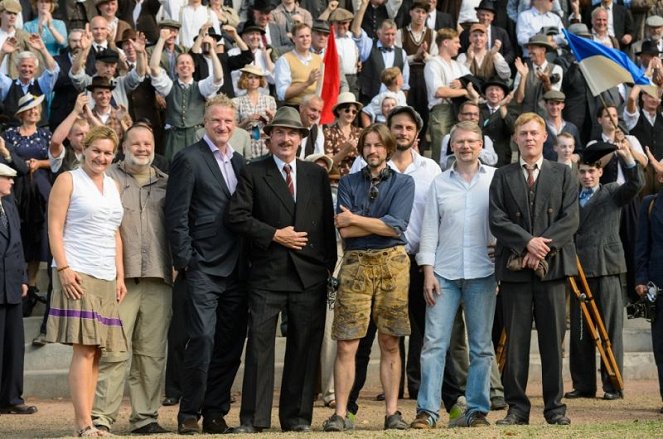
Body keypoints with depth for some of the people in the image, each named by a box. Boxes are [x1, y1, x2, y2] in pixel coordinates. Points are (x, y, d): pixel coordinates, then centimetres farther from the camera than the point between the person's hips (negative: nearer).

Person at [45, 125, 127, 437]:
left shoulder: (113, 186, 19)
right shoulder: (68, 180, 1)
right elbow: (54, 227, -5)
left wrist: (120, 276, 14)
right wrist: (64, 268, -15)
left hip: (106, 278, 7)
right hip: (77, 275, -7)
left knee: (96, 351, 3)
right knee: (84, 349, -13)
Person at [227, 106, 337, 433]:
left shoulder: (317, 175, 15)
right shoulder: (253, 173, 6)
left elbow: (328, 223, 14)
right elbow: (237, 217, -4)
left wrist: (330, 265, 5)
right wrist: (275, 235, -10)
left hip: (310, 274, 3)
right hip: (268, 274, -3)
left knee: (305, 345, 4)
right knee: (259, 343, -7)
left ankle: (296, 416, 12)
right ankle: (254, 418, -3)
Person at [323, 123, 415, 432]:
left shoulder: (403, 183, 7)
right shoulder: (348, 183, 11)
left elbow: (396, 226, -8)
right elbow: (344, 231, -1)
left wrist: (354, 219, -4)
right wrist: (382, 224, -5)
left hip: (392, 263, 0)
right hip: (356, 264, 1)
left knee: (390, 343, 3)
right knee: (346, 345, -5)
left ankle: (392, 412, 7)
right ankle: (341, 414, -2)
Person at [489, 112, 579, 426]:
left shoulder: (563, 175, 10)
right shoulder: (502, 177, 11)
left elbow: (570, 220, 1)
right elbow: (497, 220, 0)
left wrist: (543, 248, -11)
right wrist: (528, 242, -13)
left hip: (553, 265, 0)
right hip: (514, 268, 0)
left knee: (553, 340, 1)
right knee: (515, 340, 1)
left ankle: (555, 408, 7)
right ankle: (517, 408, 6)